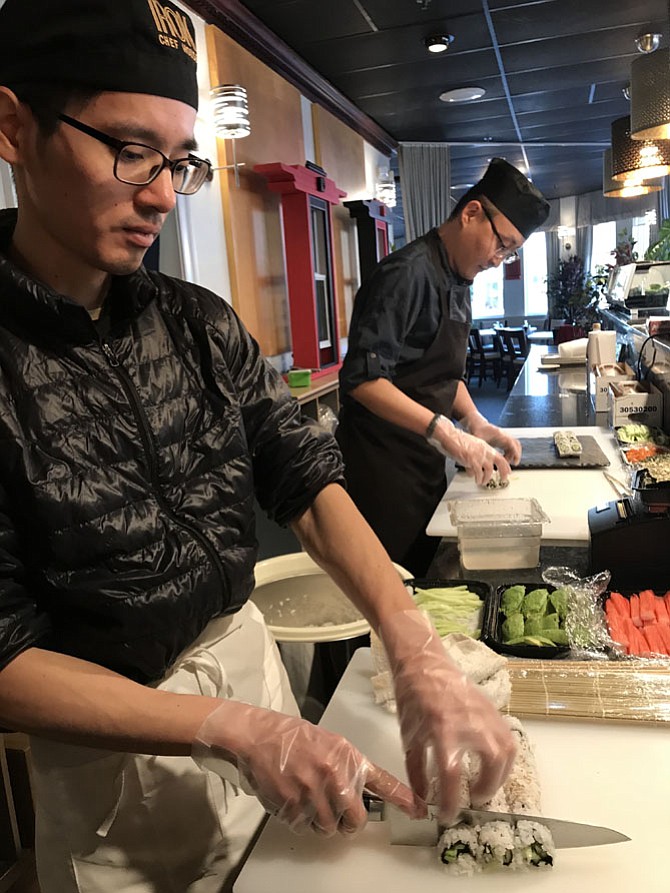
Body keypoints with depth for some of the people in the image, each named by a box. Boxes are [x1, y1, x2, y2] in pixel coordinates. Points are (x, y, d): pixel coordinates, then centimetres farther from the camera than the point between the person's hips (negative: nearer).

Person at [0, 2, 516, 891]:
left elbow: (308, 481, -9)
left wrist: (418, 655, -21)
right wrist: (236, 730, -26)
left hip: (248, 655, 5)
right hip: (118, 739, -4)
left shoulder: (200, 324, -4)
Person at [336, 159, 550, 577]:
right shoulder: (408, 274, -18)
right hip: (383, 464, -9)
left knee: (427, 574, 19)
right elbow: (363, 378, -27)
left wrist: (477, 425, 3)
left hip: (426, 460, 9)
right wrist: (447, 433, -28)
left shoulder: (459, 283, 12)